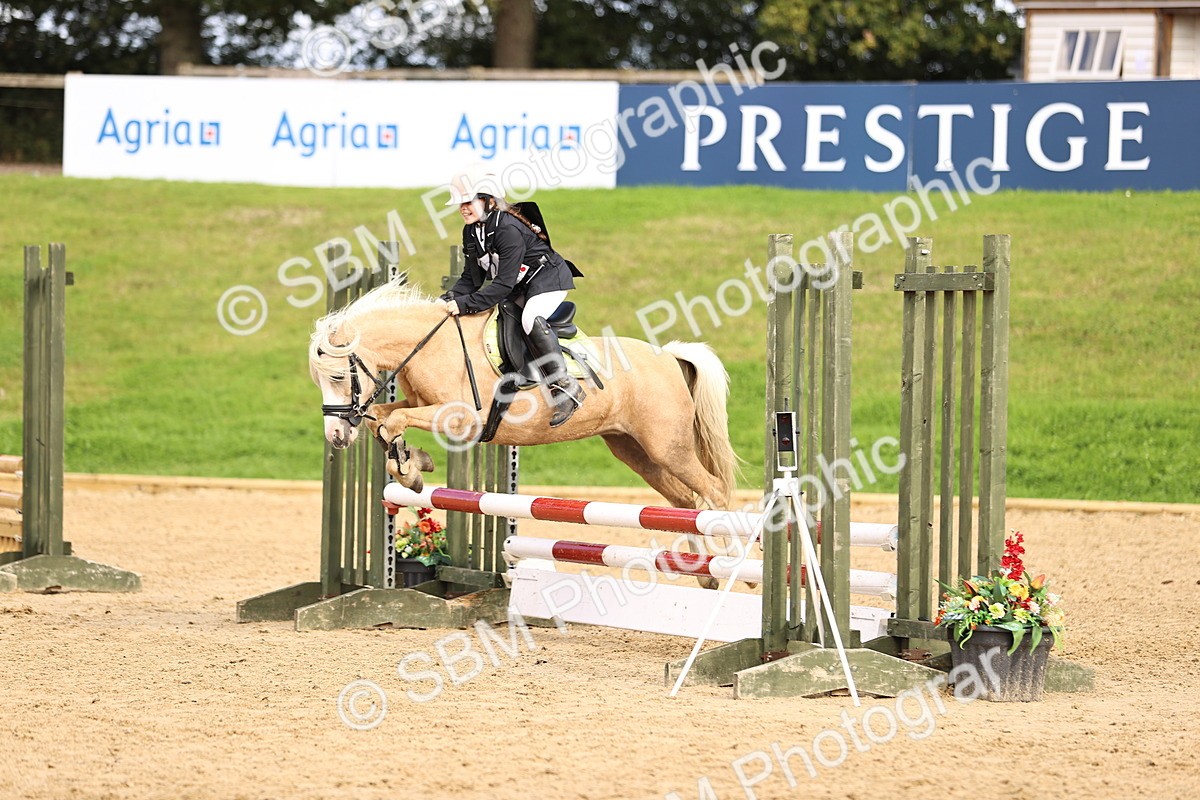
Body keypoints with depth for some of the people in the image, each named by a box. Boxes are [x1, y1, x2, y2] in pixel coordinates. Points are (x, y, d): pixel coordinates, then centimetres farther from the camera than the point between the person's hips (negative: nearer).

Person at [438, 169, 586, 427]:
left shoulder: (508, 230, -29)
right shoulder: (471, 231, -1)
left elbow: (504, 284, -33)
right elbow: (472, 278, 3)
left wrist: (464, 304, -34)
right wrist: (448, 300, -15)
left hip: (548, 279, -10)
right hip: (520, 287, 10)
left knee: (531, 319, -35)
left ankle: (566, 387, -35)